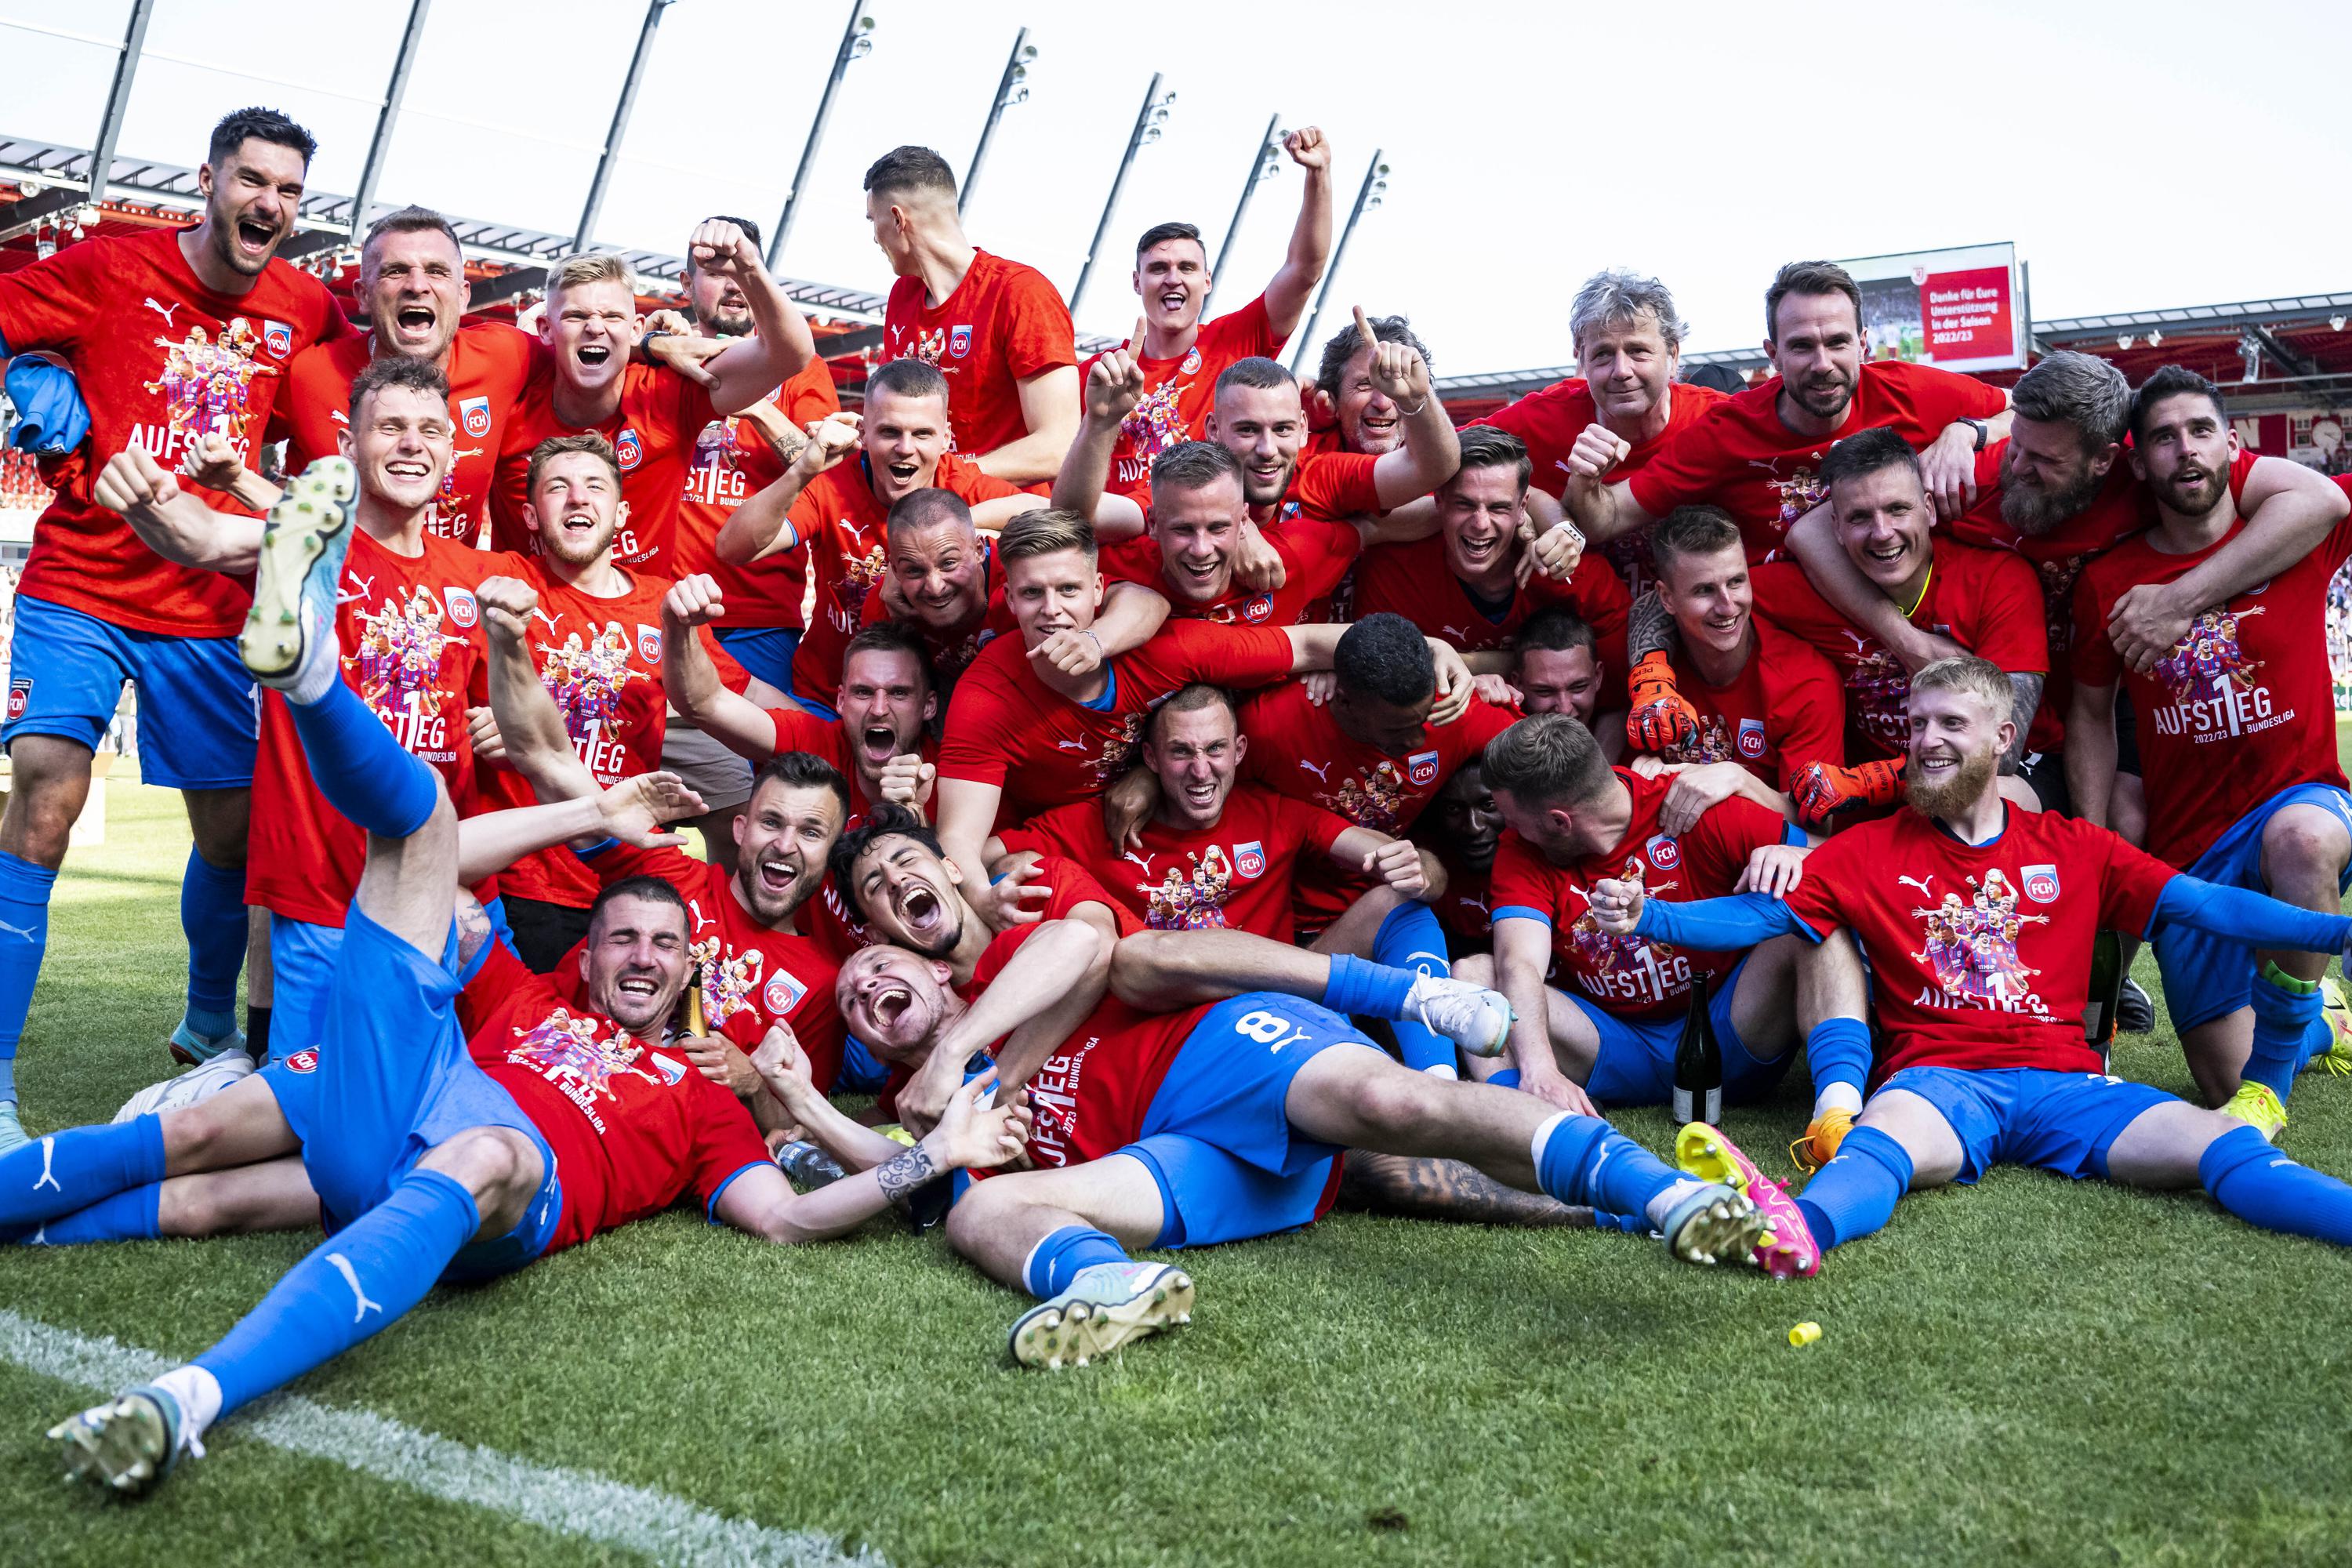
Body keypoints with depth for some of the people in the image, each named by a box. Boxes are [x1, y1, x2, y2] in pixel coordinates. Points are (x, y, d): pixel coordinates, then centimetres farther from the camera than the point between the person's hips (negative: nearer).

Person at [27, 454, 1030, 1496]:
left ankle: (195, 1397, -59)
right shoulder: (521, 1000, 36)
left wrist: (939, 1154, 6)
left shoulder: (700, 1098, 29)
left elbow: (792, 1218, 16)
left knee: (482, 1156, -45)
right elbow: (437, 886, 31)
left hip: (510, 1181, -3)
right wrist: (594, 814, 34)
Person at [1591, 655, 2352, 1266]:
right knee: (1888, 1137, -38)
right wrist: (1647, 917, -9)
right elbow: (1759, 914, 7)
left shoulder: (2076, 849, 21)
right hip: (1936, 1079, -3)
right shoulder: (1868, 851, 16)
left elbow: (2207, 906, 16)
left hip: (2062, 1078, 3)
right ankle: (1793, 1232, -67)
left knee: (2216, 1141, -24)